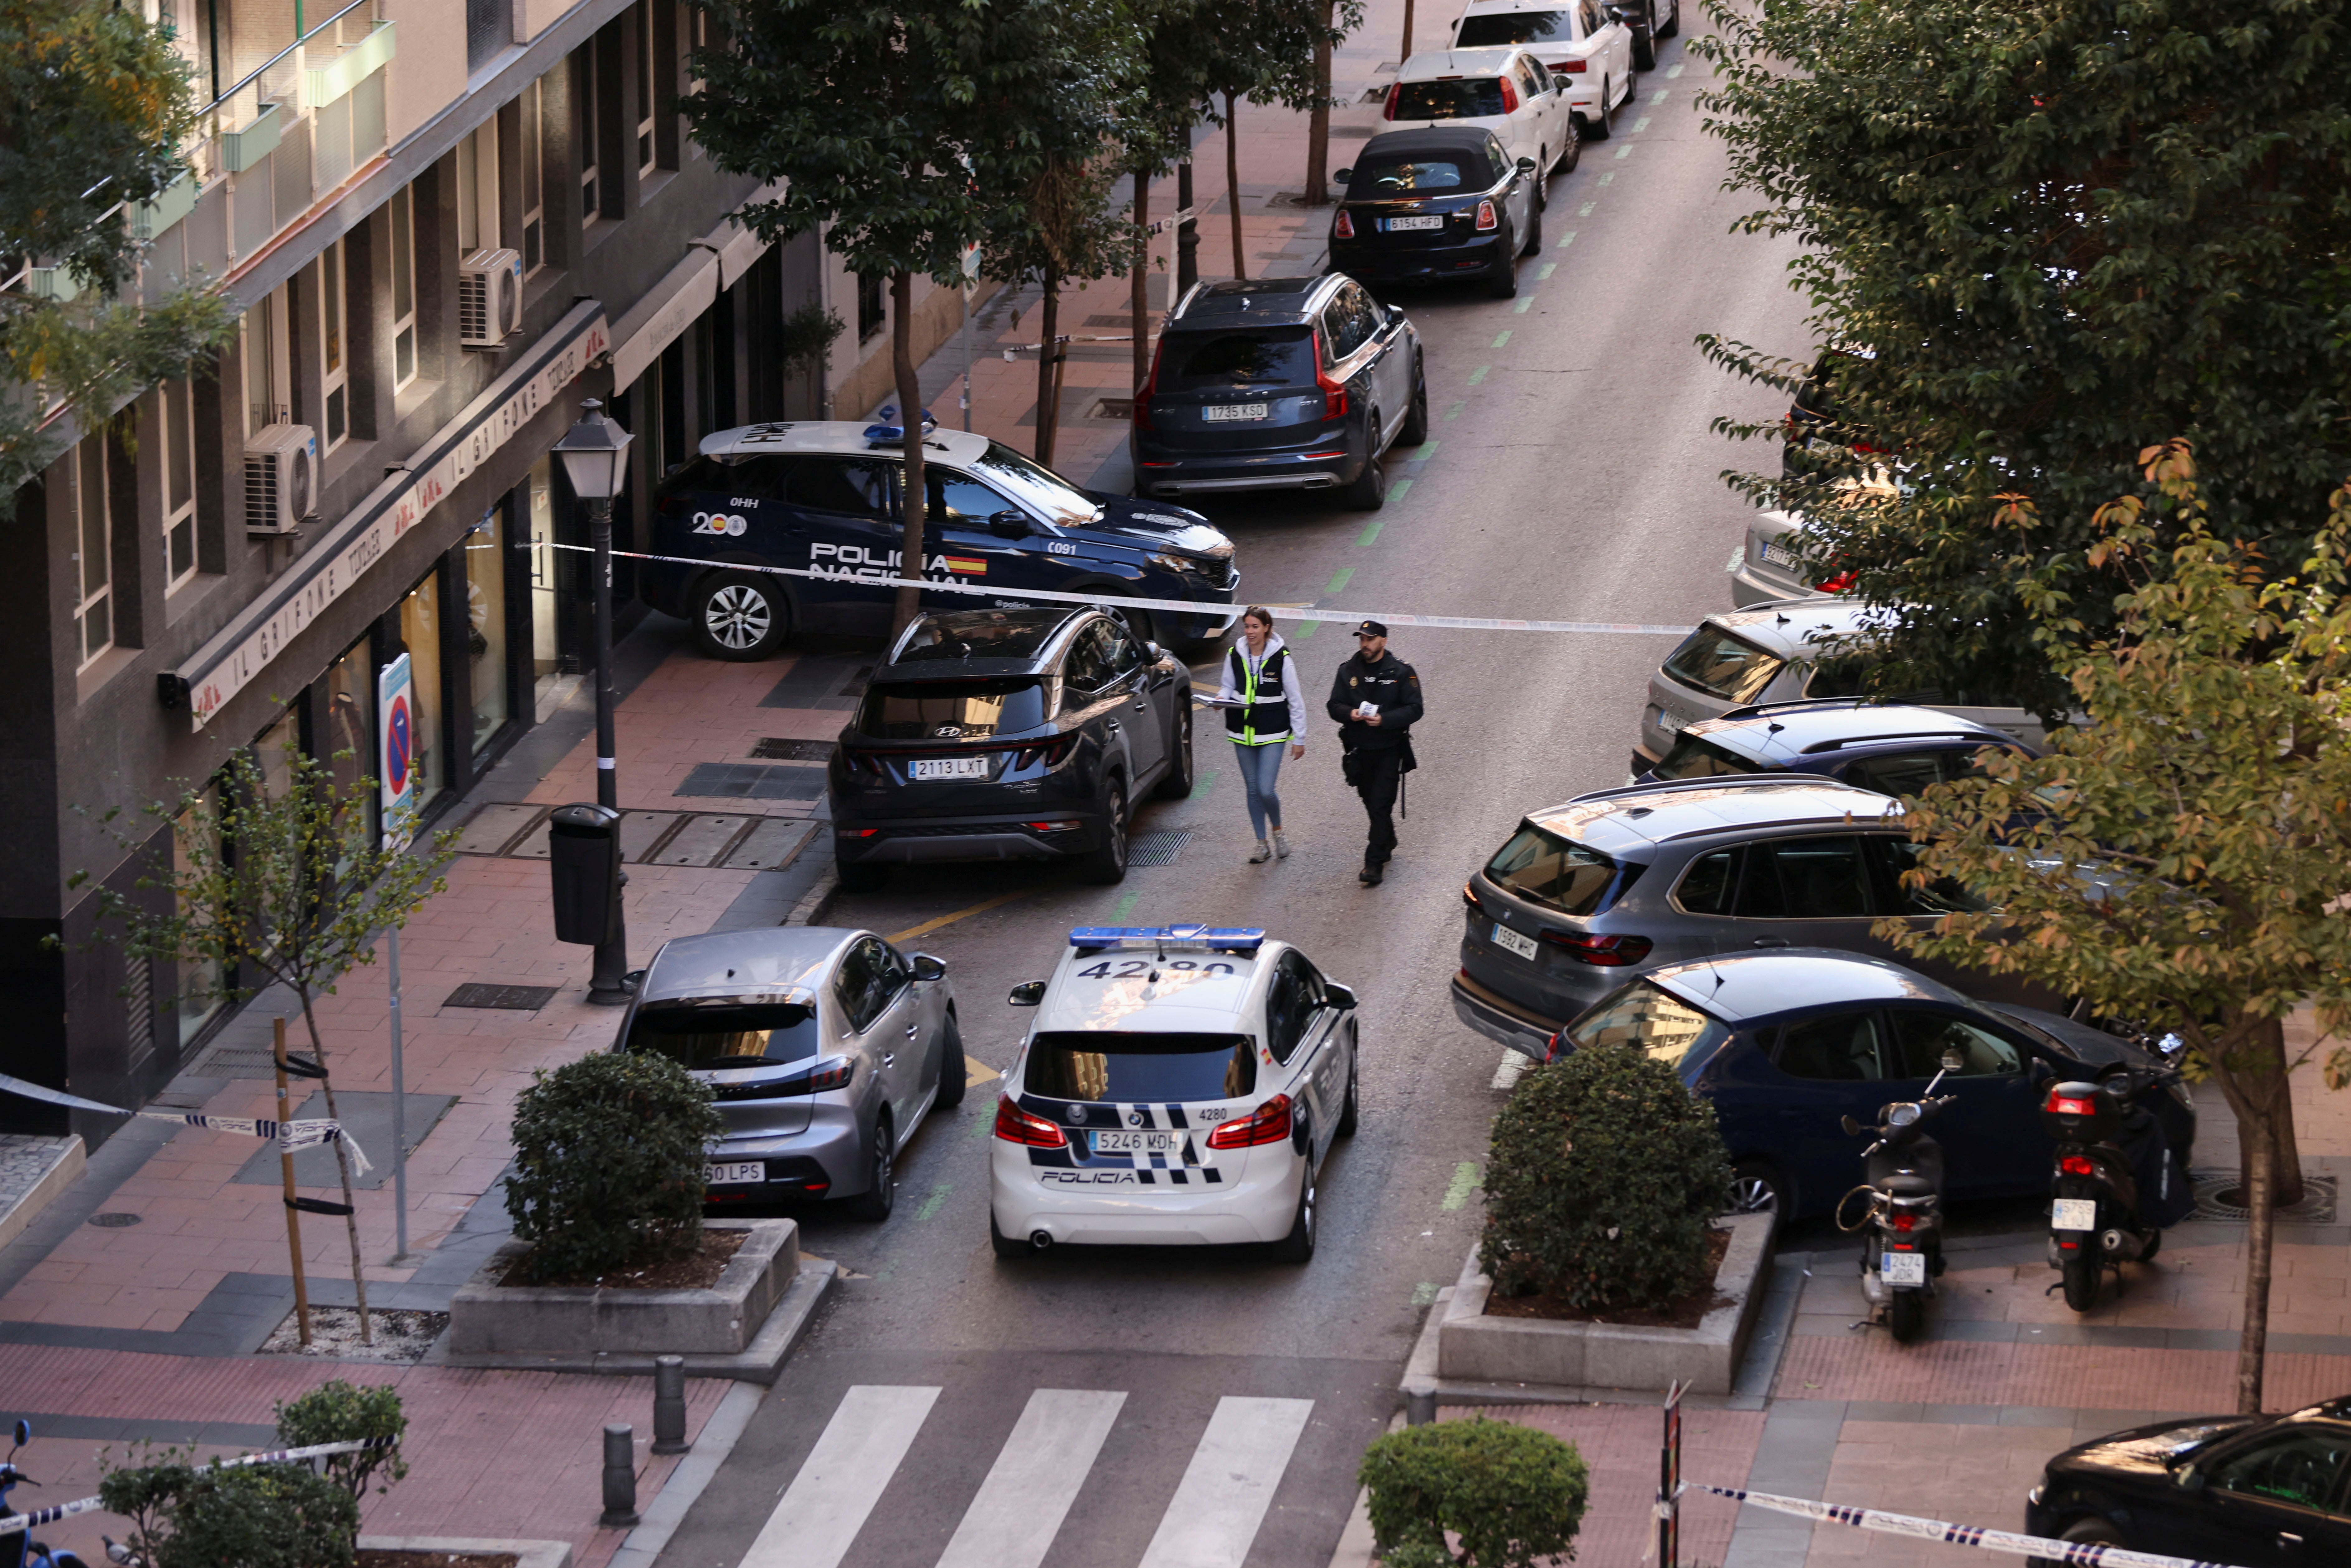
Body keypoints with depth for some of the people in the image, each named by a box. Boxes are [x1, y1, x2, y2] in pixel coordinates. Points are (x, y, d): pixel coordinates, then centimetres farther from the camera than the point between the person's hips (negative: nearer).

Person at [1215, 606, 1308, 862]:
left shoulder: (1280, 657, -10)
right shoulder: (1235, 655, 0)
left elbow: (1296, 700, -4)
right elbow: (1228, 687, 13)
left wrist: (1299, 739, -2)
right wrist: (1222, 699, -13)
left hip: (1273, 734, -4)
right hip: (1242, 732, 4)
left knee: (1266, 790, -11)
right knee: (1253, 790, 10)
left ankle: (1277, 830, 18)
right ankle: (1262, 844, 22)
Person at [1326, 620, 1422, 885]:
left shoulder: (1401, 672, -6)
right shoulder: (1348, 671, 4)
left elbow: (1414, 709, -8)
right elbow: (1334, 705, 6)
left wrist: (1384, 720, -23)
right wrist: (1350, 714, -17)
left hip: (1388, 751, -4)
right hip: (1359, 751, 4)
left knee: (1381, 804, -10)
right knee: (1370, 802, 17)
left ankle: (1375, 863, -9)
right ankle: (1388, 842, 41)